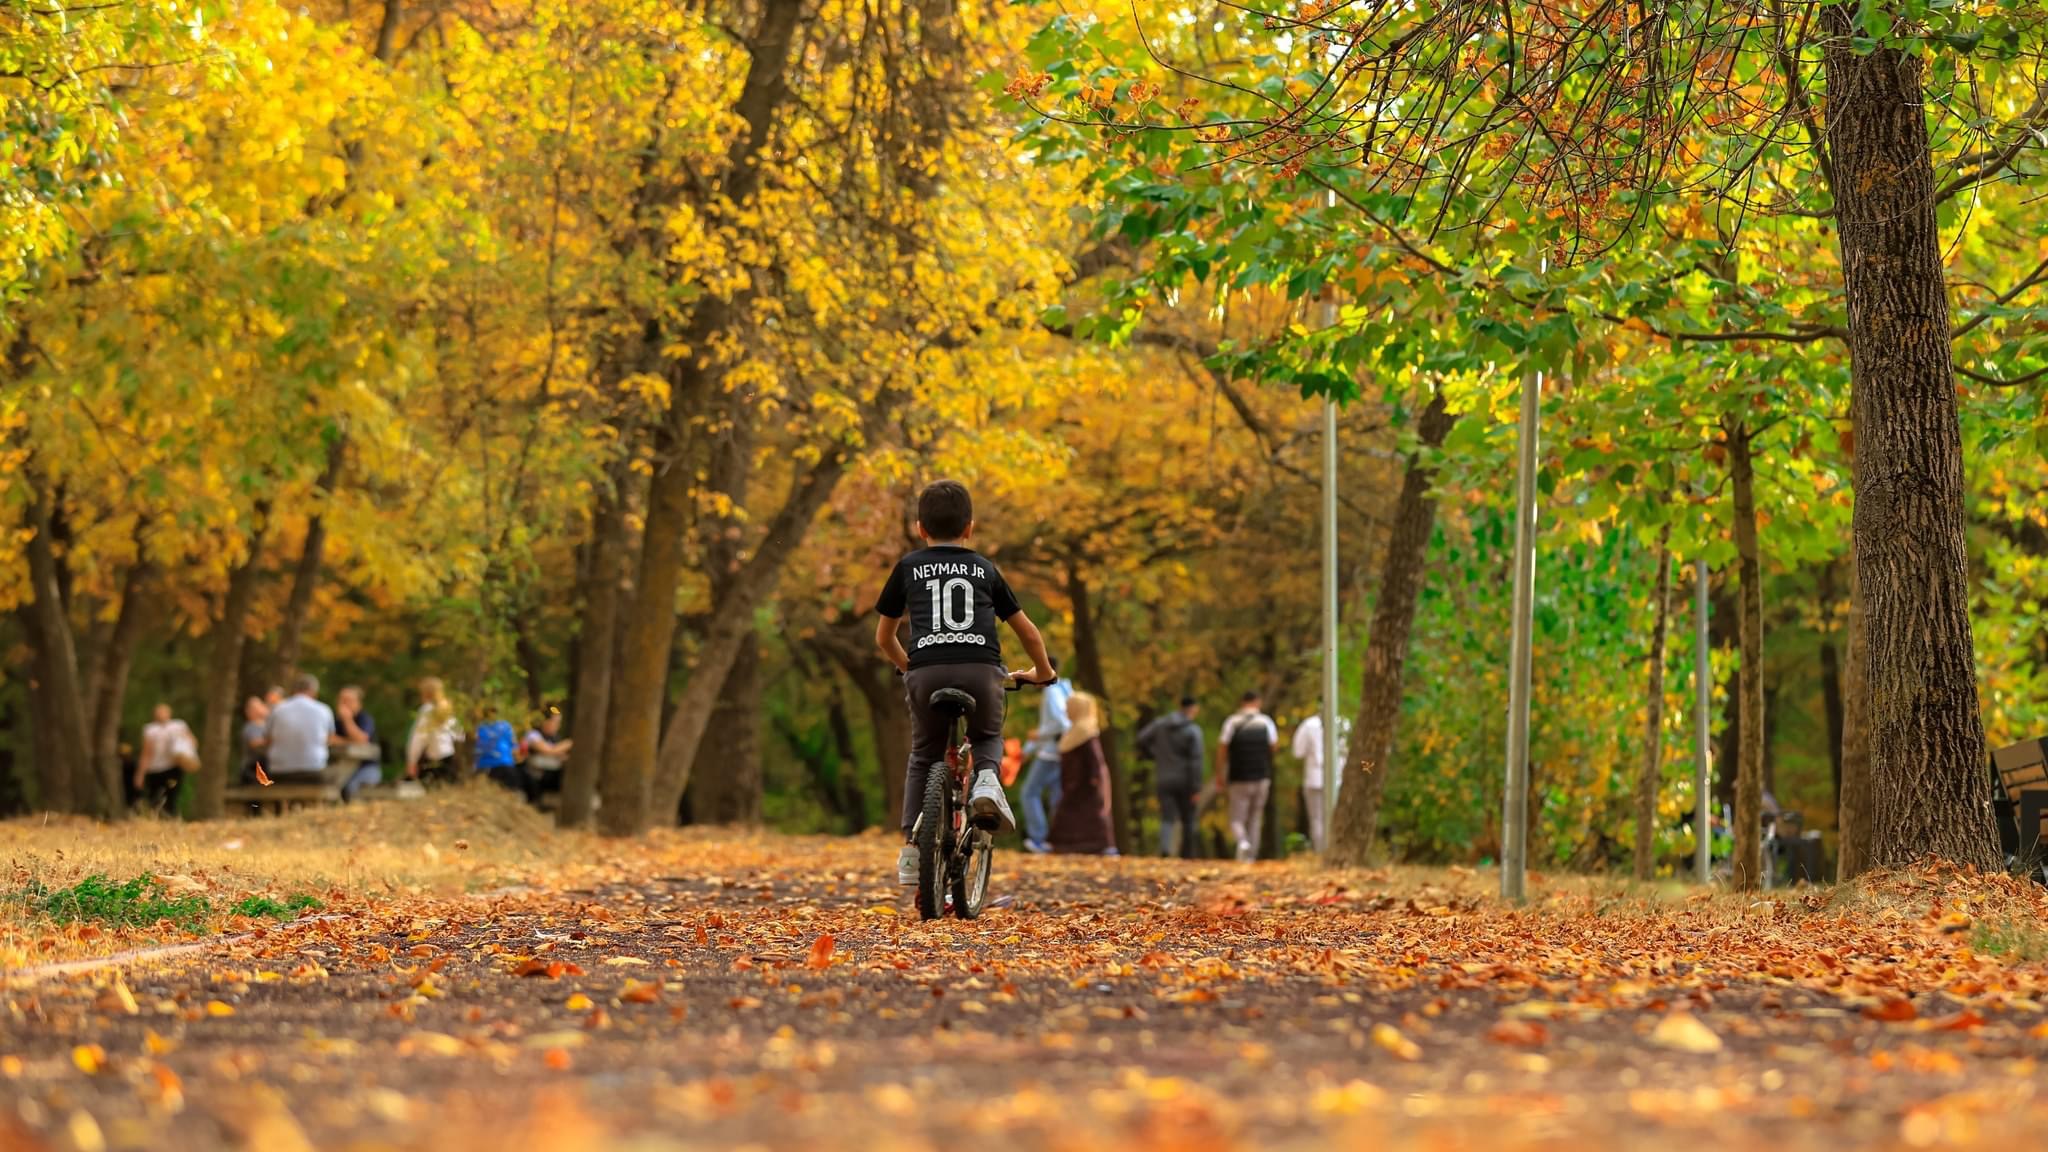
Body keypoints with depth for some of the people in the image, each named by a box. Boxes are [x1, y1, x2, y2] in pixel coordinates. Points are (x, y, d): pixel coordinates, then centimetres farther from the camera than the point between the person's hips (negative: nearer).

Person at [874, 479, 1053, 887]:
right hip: (981, 668, 0)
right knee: (988, 738, 28)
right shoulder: (985, 569, 23)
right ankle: (986, 781, -5)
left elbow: (884, 636, 29)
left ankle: (912, 848, 10)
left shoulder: (908, 568, 21)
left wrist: (906, 666, 48)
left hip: (927, 671, 0)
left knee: (924, 755, 20)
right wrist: (1042, 671, 46)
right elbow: (1027, 630, 28)